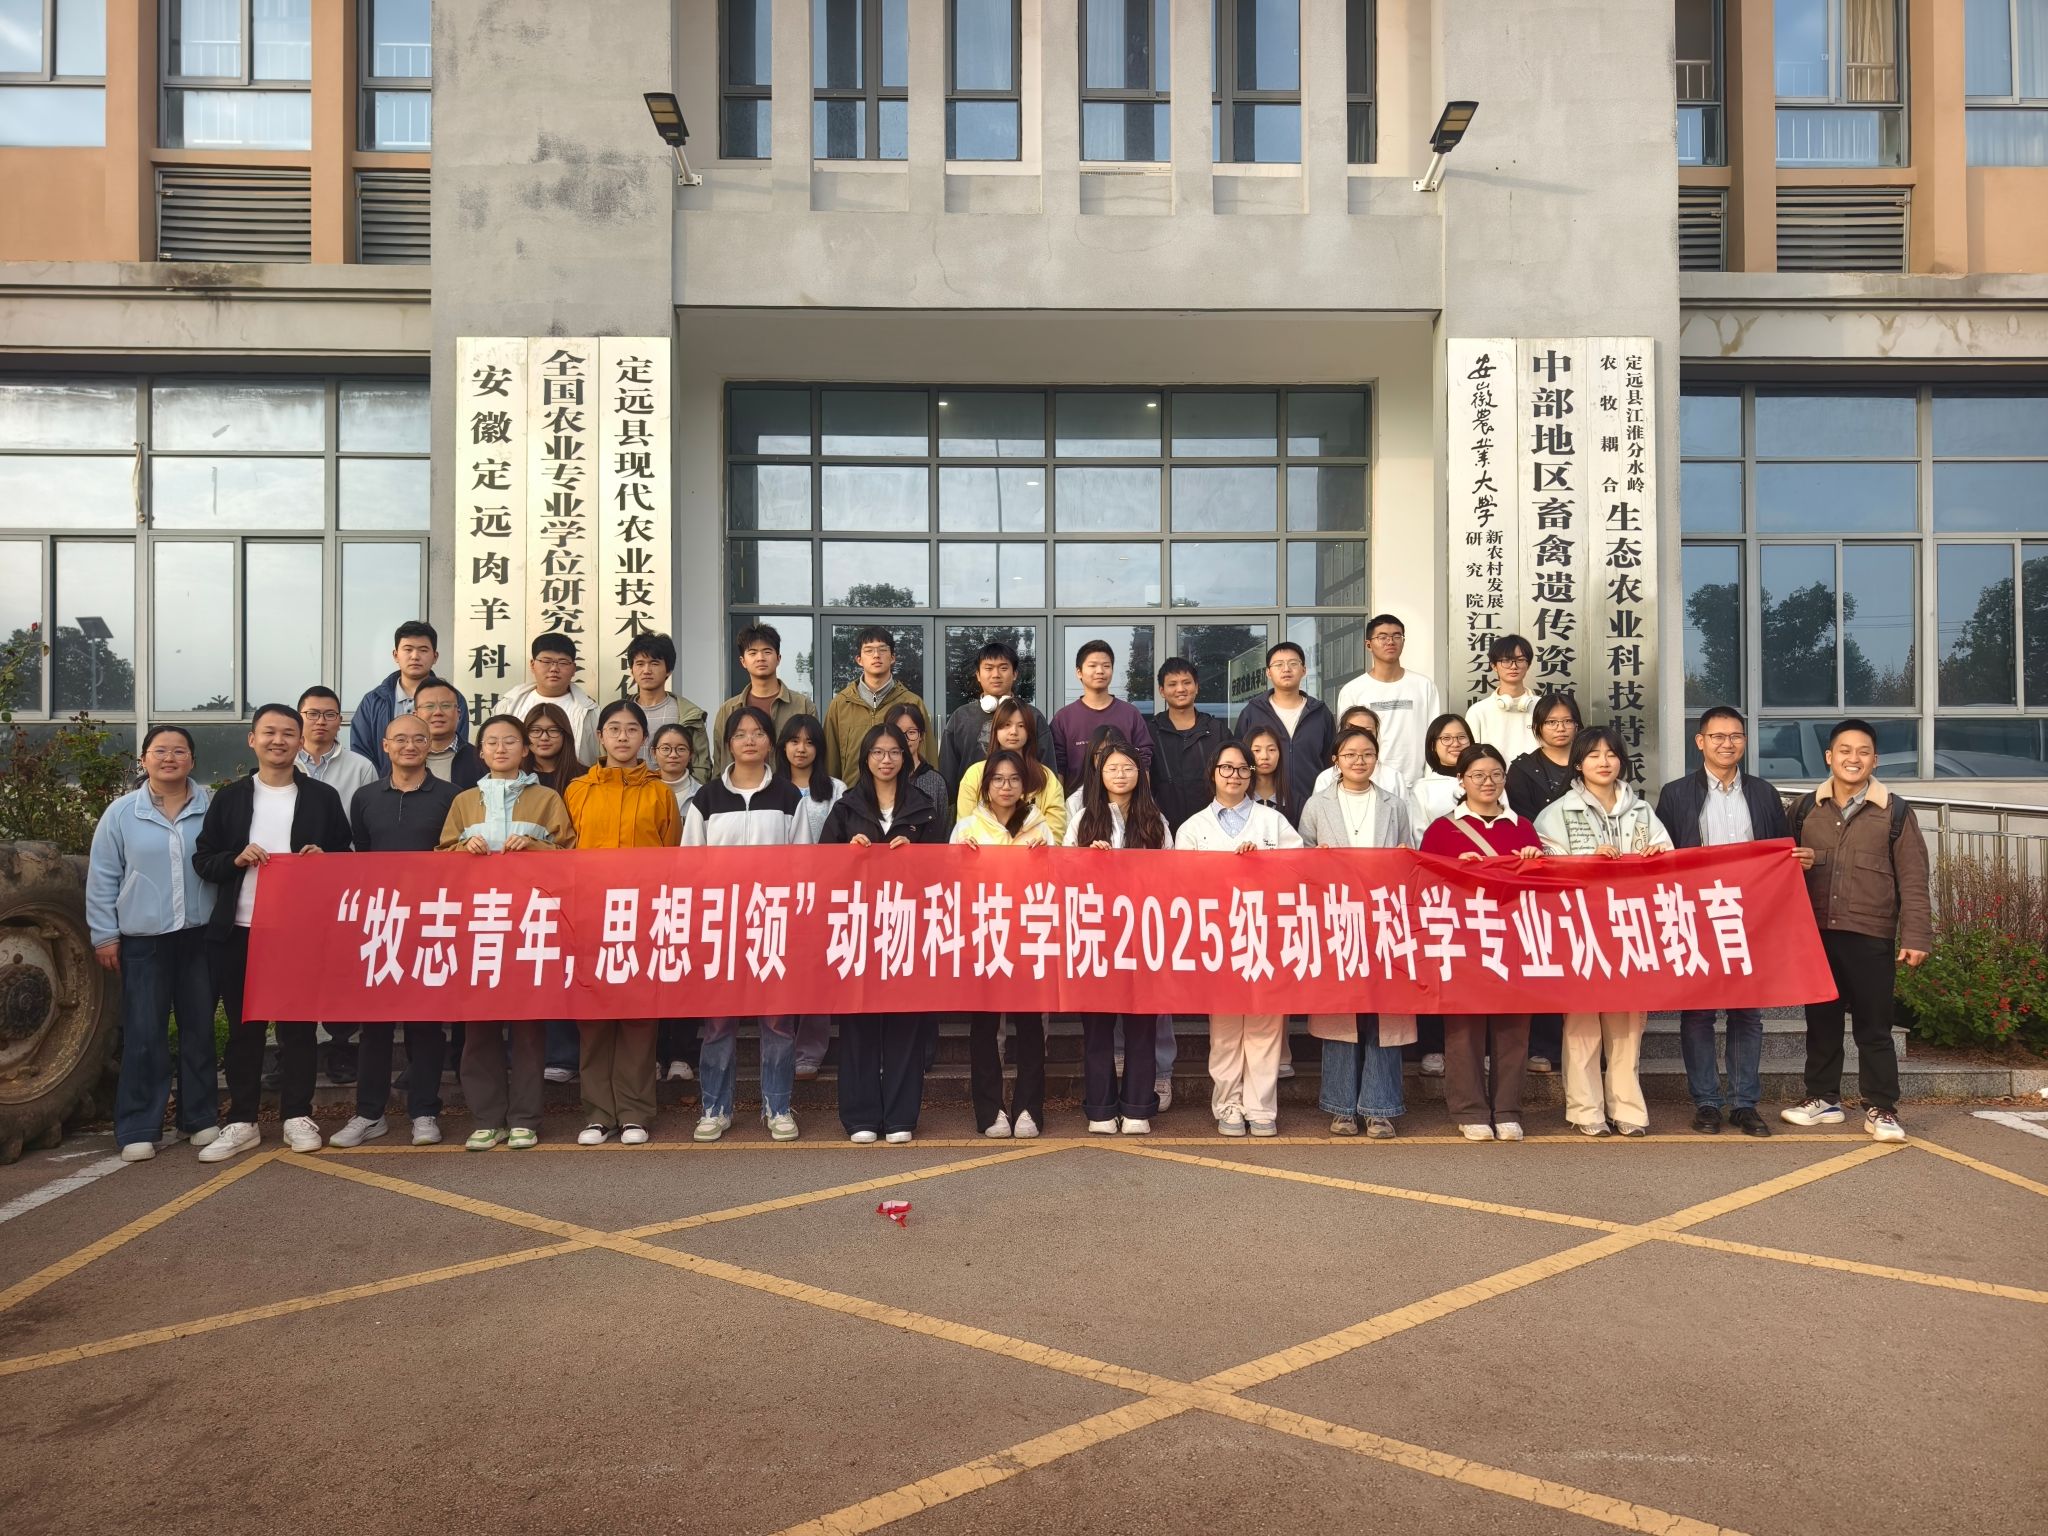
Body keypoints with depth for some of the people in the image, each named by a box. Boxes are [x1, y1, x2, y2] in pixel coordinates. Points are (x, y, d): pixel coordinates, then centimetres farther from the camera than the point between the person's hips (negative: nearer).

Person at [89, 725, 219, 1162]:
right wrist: (104, 935, 0)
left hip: (201, 935, 1)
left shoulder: (213, 809, 2)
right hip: (142, 939, -1)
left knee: (200, 1029, 9)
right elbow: (102, 879, 3)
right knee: (144, 1035, 0)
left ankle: (200, 1118, 20)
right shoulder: (121, 813, 0)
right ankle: (138, 1129, 8)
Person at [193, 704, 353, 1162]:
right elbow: (202, 860, 8)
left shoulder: (322, 797, 7)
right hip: (238, 930, 1)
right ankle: (242, 1122, 16)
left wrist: (323, 856, -12)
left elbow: (346, 859, 8)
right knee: (243, 1027, 7)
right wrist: (236, 859, -10)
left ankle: (298, 1117, 14)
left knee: (298, 1025, 4)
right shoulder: (229, 798, 9)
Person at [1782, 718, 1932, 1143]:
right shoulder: (1804, 808, 8)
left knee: (1873, 1025, 2)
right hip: (1815, 933, 3)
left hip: (1870, 936, -3)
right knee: (1821, 1019, 11)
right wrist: (1795, 863, -7)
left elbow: (1912, 881, -1)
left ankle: (1880, 1108, 12)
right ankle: (1823, 1098, 22)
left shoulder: (1895, 812, 2)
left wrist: (1915, 936, -7)